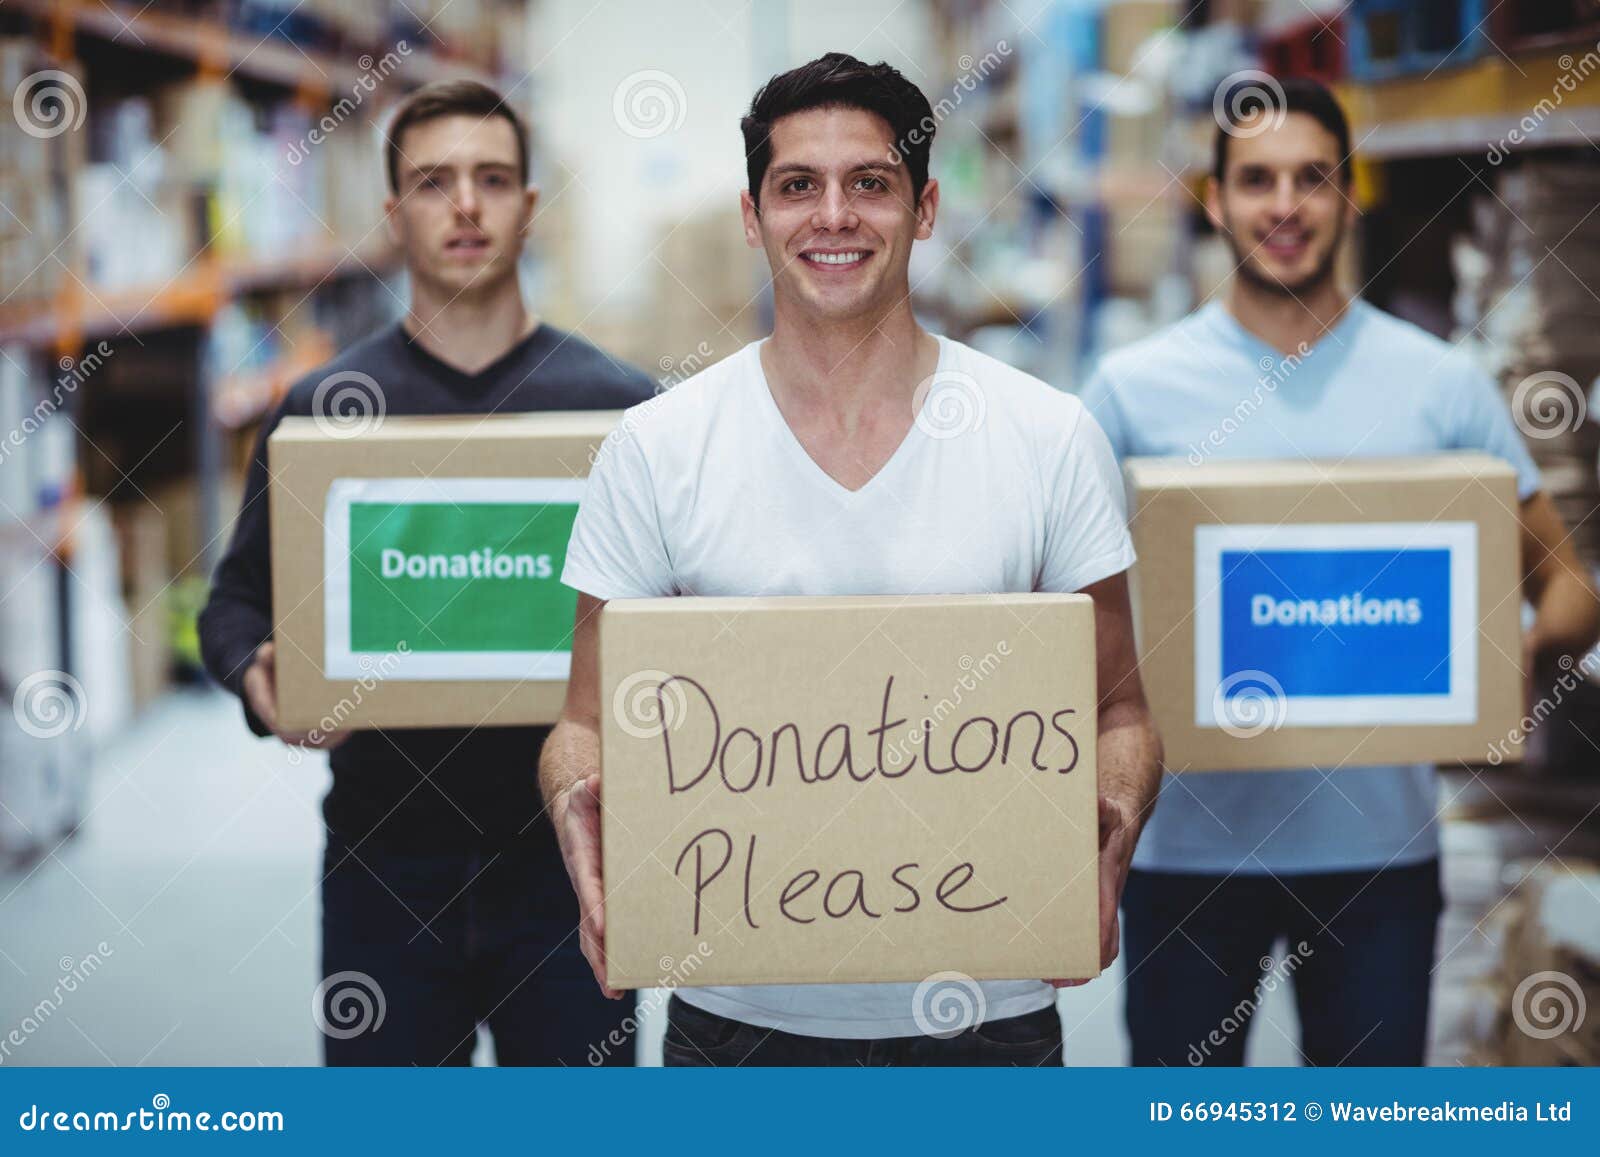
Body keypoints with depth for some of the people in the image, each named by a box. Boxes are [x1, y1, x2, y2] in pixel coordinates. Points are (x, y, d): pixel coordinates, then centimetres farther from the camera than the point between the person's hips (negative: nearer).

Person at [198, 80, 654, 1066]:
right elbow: (239, 598, 8)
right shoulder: (323, 408, 3)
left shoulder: (617, 404, 2)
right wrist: (256, 675, -13)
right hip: (385, 862, 0)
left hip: (565, 855, 0)